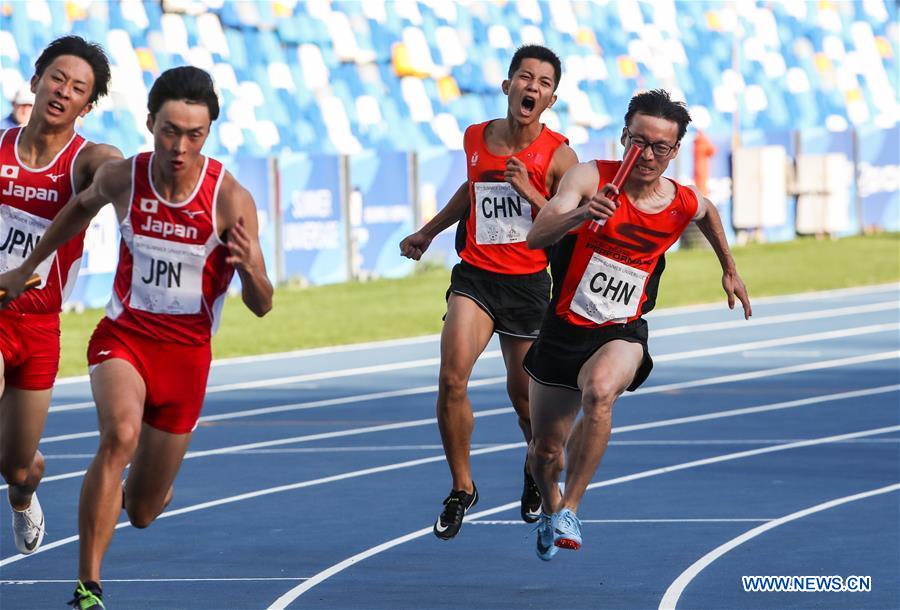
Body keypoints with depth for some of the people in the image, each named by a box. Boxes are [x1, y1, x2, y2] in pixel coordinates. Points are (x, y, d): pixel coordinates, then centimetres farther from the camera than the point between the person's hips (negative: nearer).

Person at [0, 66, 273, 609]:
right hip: (123, 337, 0)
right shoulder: (123, 178, -11)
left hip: (187, 354, 0)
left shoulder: (230, 200, -18)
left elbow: (261, 306, -15)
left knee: (142, 511, 9)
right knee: (121, 434, -33)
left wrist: (250, 268, -38)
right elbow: (83, 207, 15)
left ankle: (127, 492, 50)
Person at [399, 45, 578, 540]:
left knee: (524, 394, 10)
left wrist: (530, 193, -21)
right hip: (475, 276, 2)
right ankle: (461, 488, -1)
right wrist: (427, 232, 30)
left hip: (529, 284, -2)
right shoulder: (475, 139, 3)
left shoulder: (558, 156, -9)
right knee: (451, 378, -17)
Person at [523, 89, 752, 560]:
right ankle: (550, 507, 48)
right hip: (563, 328, 0)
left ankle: (569, 512, -27)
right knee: (544, 452, 12)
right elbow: (536, 237, -29)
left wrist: (729, 270, 31)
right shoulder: (591, 177, -16)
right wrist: (579, 215, -48)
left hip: (621, 334, 0)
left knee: (600, 391, -36)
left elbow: (709, 214, 21)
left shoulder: (684, 204, -6)